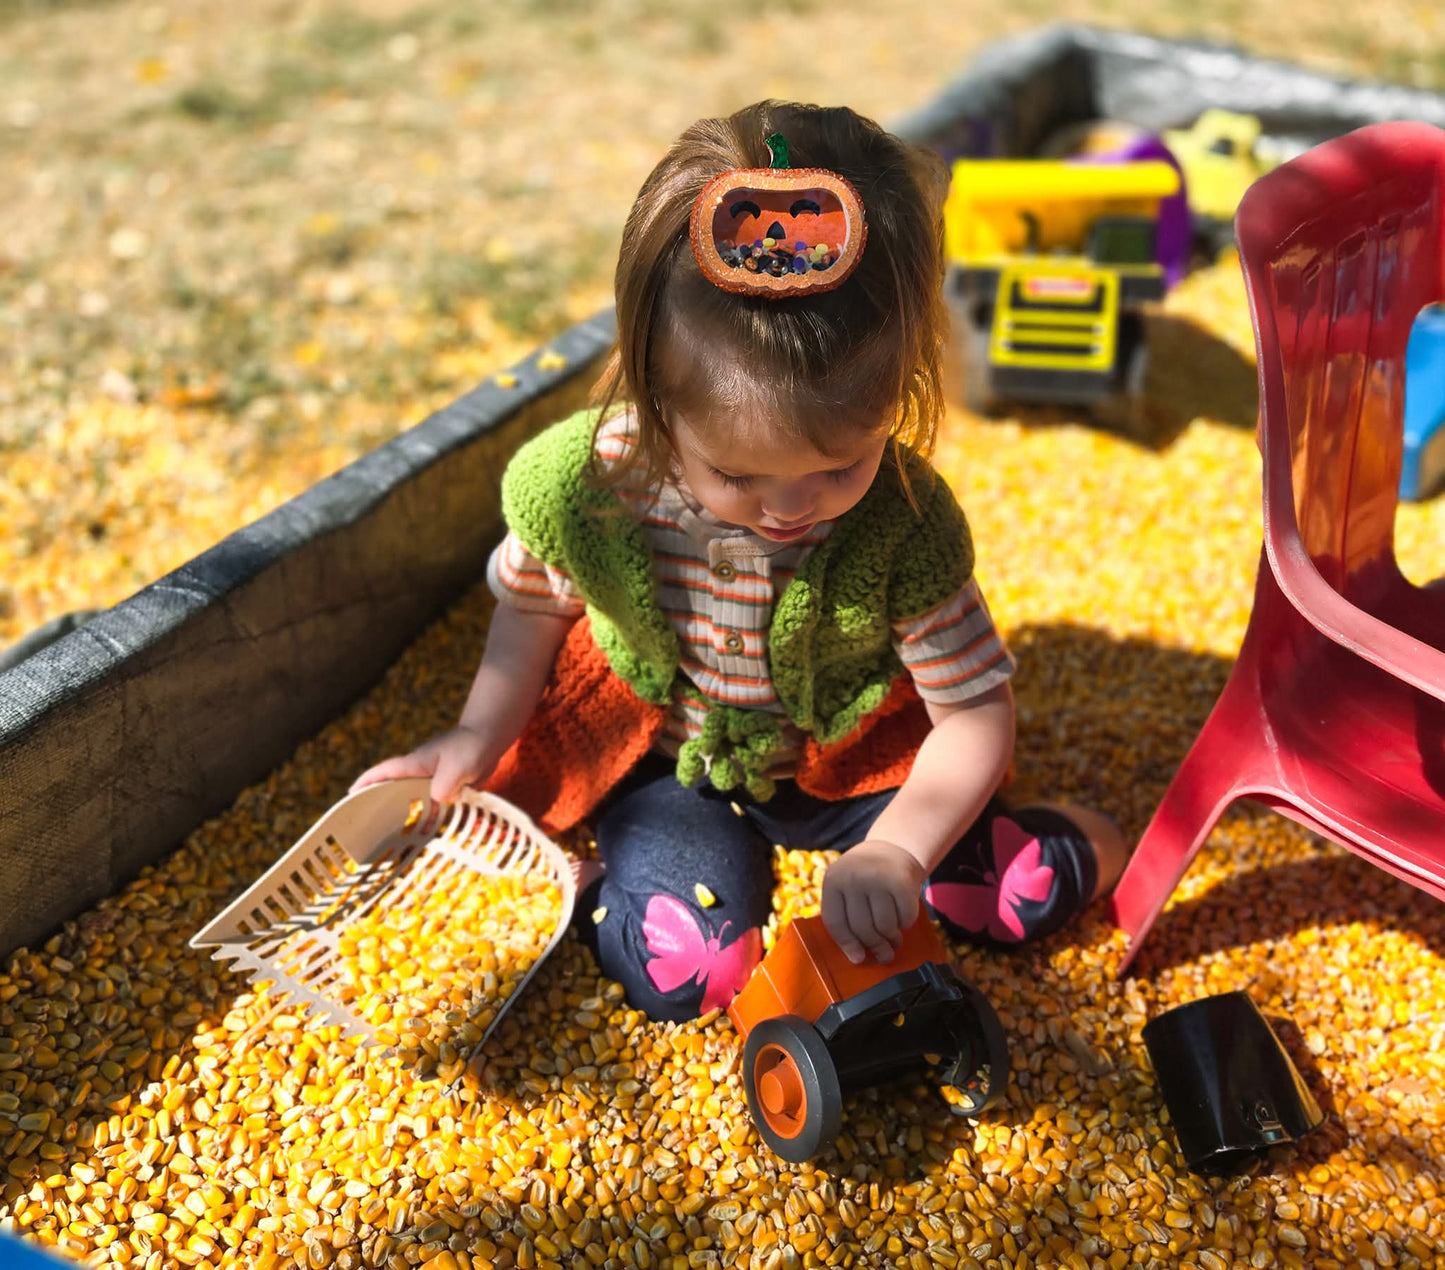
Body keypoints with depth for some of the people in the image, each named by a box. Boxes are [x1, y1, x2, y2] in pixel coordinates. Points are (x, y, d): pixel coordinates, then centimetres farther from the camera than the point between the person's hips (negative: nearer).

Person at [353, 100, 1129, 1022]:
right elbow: (535, 603, -1)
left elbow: (977, 714, -19)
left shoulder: (905, 522, -29)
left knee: (1029, 896, -10)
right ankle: (595, 886, 7)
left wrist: (896, 854, -32)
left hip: (842, 758, 1)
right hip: (659, 760, 0)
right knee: (686, 969, -23)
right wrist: (479, 737, -10)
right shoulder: (577, 485, -26)